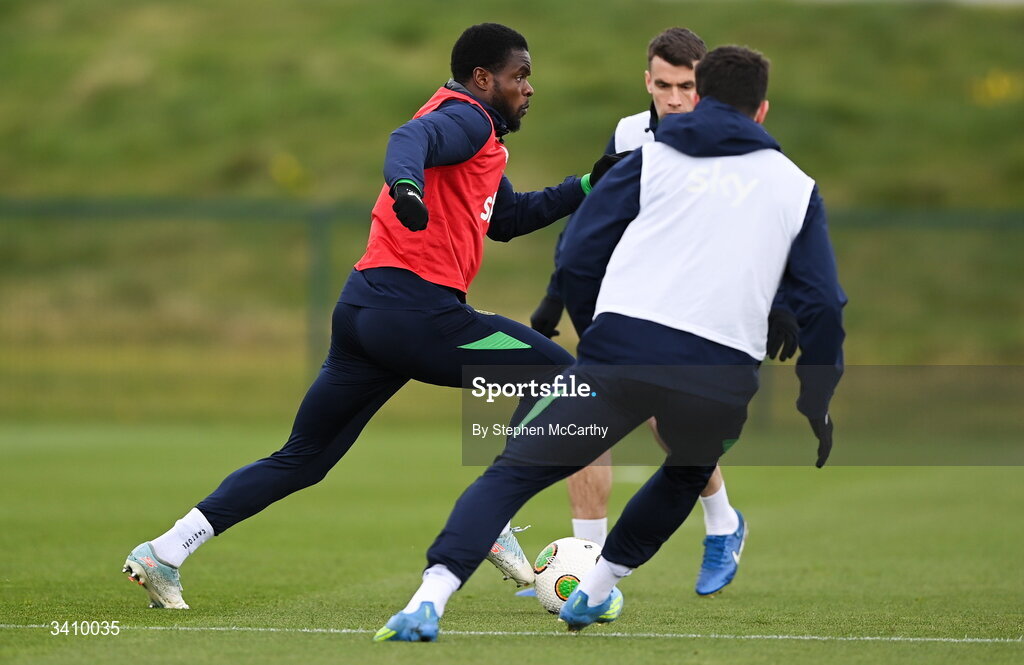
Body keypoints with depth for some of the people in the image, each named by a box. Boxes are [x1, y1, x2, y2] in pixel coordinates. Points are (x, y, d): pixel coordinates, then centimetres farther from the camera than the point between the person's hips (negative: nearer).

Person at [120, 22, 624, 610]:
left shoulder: (480, 140, 27)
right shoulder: (468, 119, -4)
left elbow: (508, 218, 37)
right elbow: (412, 138, -25)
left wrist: (585, 187, 30)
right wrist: (406, 185, -47)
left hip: (363, 312, 10)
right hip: (415, 307, -10)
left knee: (303, 460, 14)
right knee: (561, 377, -4)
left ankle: (165, 554, 8)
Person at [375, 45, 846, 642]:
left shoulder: (654, 157, 18)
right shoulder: (796, 186, 20)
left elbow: (577, 257, 11)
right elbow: (824, 306, 12)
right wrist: (815, 411, 19)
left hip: (621, 352, -1)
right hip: (723, 380, 1)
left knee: (515, 471, 1)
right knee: (688, 475, 33)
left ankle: (432, 596, -17)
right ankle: (596, 590, 32)